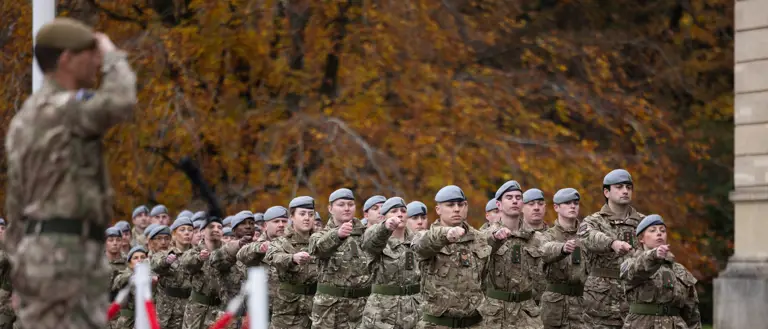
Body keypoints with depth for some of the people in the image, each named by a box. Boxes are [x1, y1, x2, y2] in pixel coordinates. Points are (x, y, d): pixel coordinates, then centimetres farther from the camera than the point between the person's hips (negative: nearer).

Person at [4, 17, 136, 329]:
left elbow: (17, 202, 21)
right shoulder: (61, 108, -11)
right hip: (63, 253, -10)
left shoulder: (24, 119, 20)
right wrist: (112, 54, -10)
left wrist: (20, 267, 22)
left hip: (43, 253, 10)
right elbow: (120, 103, -29)